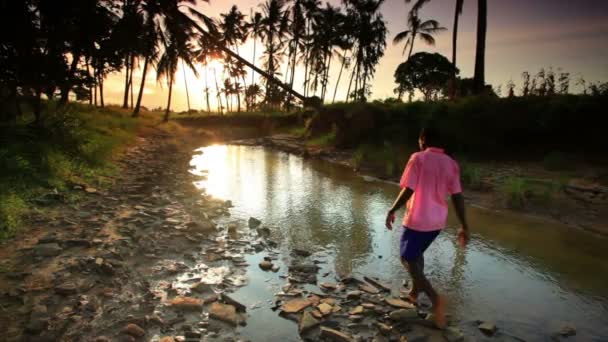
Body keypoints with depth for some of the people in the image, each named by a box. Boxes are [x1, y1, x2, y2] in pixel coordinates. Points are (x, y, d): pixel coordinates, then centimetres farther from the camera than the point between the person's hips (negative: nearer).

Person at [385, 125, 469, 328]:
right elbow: (457, 197, 0)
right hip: (438, 221, 6)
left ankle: (435, 298, -11)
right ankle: (415, 292, 36)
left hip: (417, 220, -6)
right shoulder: (451, 164, 2)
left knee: (407, 259, 5)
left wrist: (392, 211, -6)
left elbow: (408, 190, -19)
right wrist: (464, 226, 4)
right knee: (417, 253, 27)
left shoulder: (418, 159, -14)